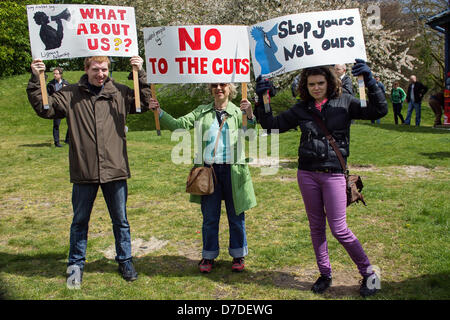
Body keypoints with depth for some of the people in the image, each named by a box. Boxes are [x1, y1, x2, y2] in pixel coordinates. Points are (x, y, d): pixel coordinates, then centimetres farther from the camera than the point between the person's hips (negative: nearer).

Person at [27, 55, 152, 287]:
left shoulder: (119, 93, 4)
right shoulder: (70, 95, 3)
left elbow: (145, 103, 3)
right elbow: (44, 109, 3)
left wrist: (141, 74, -5)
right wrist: (36, 81, -6)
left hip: (115, 170, 1)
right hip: (84, 172, 0)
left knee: (121, 220, 13)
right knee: (80, 221, 14)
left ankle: (125, 261, 30)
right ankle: (76, 264, 31)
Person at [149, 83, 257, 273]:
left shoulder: (238, 112, 4)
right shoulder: (202, 112, 11)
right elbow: (179, 125, 4)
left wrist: (250, 116, -33)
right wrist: (159, 112, -9)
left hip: (232, 170, -1)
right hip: (209, 170, 2)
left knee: (236, 216, 10)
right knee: (209, 217, 9)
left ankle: (238, 255, 27)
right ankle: (209, 256, 25)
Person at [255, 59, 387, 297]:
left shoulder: (344, 103, -1)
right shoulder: (301, 109, 5)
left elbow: (379, 110, -9)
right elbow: (272, 125, 7)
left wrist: (369, 81, -20)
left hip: (333, 173, -3)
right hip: (307, 173, 4)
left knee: (338, 229, -3)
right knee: (316, 226, 12)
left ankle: (368, 272, 19)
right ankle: (325, 274, 29)